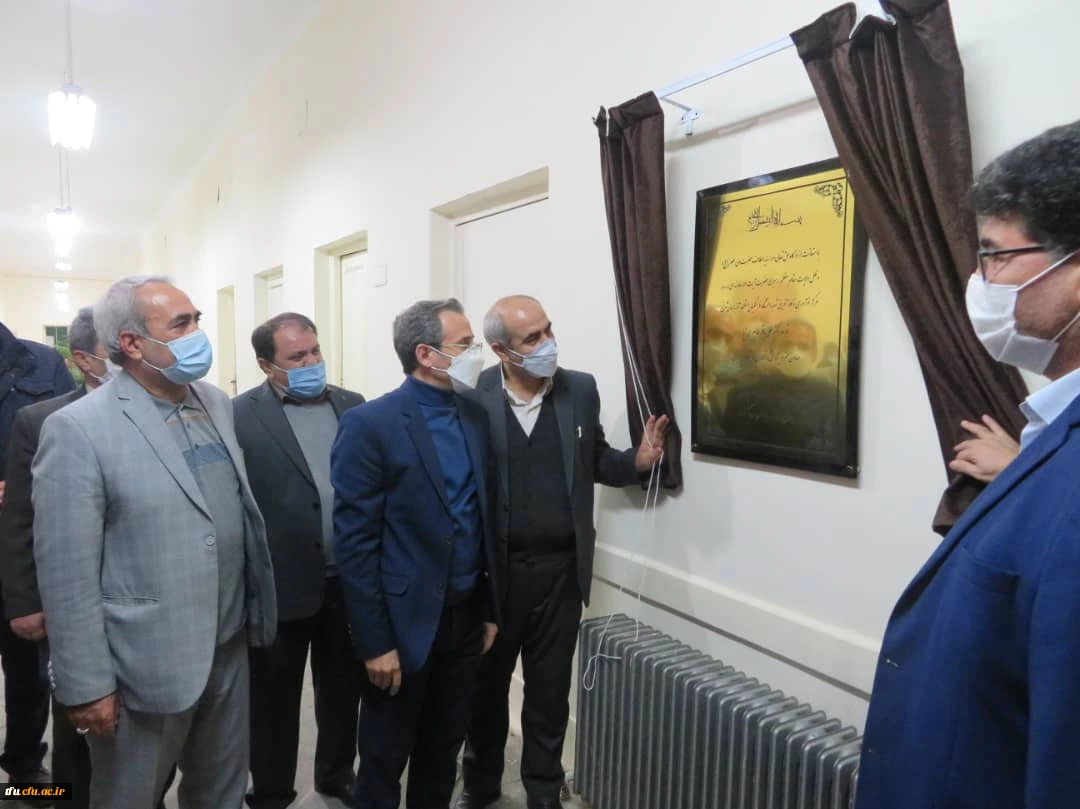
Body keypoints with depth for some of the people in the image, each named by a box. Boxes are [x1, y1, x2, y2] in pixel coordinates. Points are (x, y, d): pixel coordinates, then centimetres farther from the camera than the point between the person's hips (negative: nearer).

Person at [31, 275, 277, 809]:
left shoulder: (218, 405, 4)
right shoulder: (77, 429, -16)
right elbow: (68, 572, -15)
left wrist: (256, 609, 11)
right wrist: (86, 685, -13)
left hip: (229, 648, 6)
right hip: (145, 665, -5)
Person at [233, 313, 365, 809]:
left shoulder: (353, 406, 5)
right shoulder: (240, 416, -9)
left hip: (350, 580, 4)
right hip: (282, 584, -4)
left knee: (344, 688, 20)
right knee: (275, 697, 15)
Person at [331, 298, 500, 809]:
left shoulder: (475, 417, 4)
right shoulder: (369, 424, -15)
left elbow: (483, 518, 9)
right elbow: (354, 542, -15)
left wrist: (489, 607, 10)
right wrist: (374, 642, -15)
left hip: (465, 617, 6)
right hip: (405, 623, -5)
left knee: (443, 750, 21)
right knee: (384, 761, 13)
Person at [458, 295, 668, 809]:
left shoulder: (581, 390, -1)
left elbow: (594, 461, 9)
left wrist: (639, 460, -10)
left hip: (560, 567, 2)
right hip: (493, 567, -1)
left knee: (550, 689, 16)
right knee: (486, 681, 18)